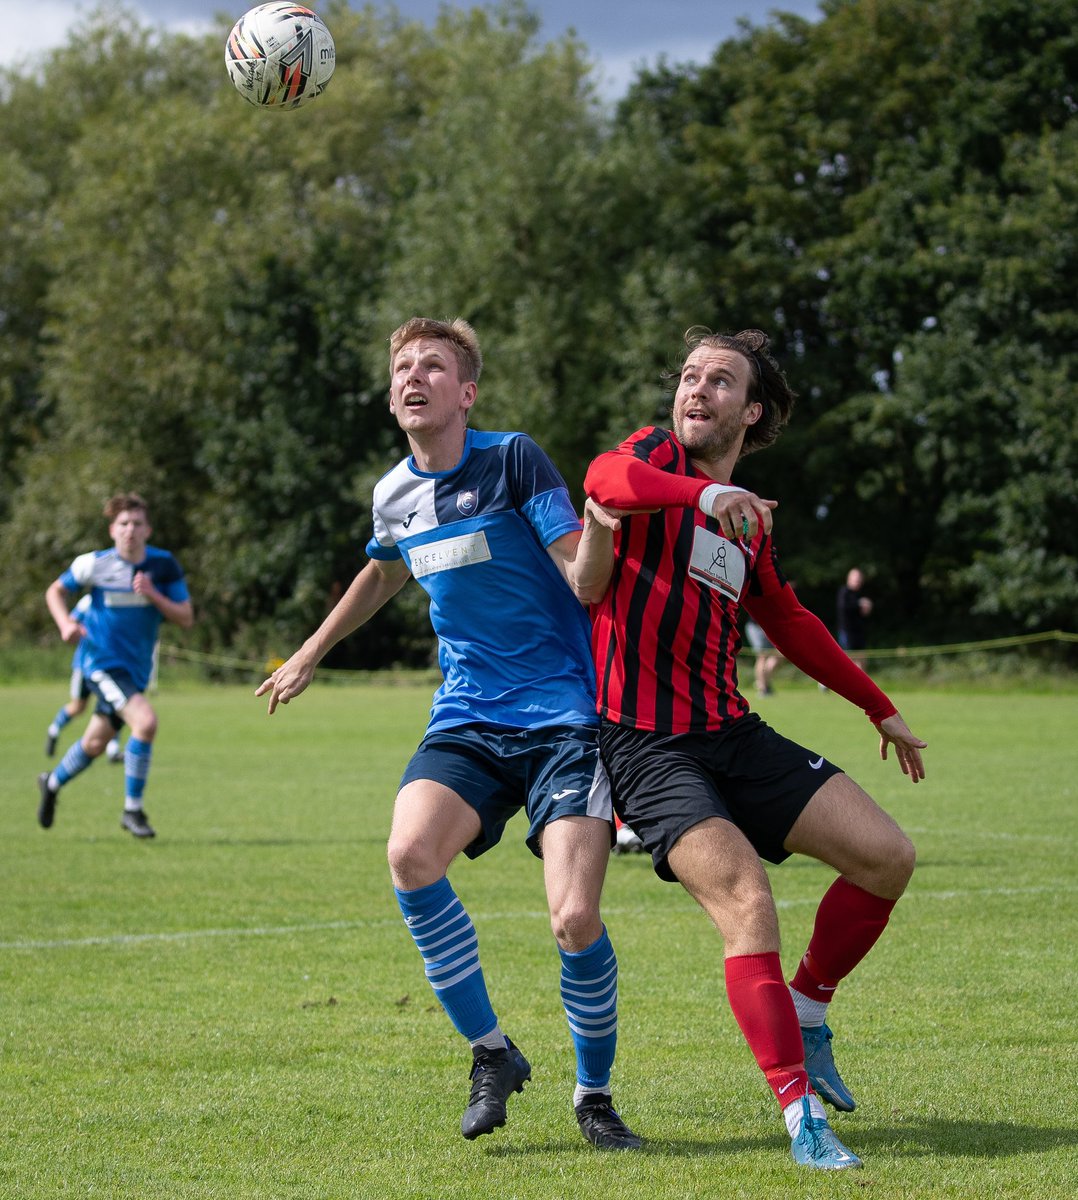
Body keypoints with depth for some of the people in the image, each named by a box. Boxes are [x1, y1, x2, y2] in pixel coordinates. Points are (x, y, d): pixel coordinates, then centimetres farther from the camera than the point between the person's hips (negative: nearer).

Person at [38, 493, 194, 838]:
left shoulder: (164, 565, -6)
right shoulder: (95, 564, -11)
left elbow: (186, 618, -6)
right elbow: (55, 591, 6)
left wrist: (153, 595, -21)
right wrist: (65, 623, -13)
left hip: (137, 667, 5)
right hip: (102, 662, -5)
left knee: (95, 744, 18)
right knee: (146, 721, -27)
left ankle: (52, 783, 49)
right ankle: (132, 810, -13)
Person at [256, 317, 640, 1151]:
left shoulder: (513, 460, -8)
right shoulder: (394, 495, 8)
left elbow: (586, 582, -14)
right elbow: (382, 574, 31)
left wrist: (598, 538, -36)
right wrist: (310, 655, 40)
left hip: (562, 716, -4)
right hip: (467, 721, 4)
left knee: (575, 920, -18)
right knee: (410, 857, -25)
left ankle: (595, 1096, 9)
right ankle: (491, 1052, -5)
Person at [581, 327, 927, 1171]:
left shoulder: (747, 523, 17)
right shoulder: (656, 457, -2)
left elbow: (790, 625, 33)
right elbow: (606, 479, -28)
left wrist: (880, 709, 38)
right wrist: (704, 491, -47)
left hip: (732, 735, 7)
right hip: (647, 745, -7)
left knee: (888, 857, -2)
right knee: (746, 903, -23)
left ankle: (807, 1015, 19)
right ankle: (803, 1116, -20)